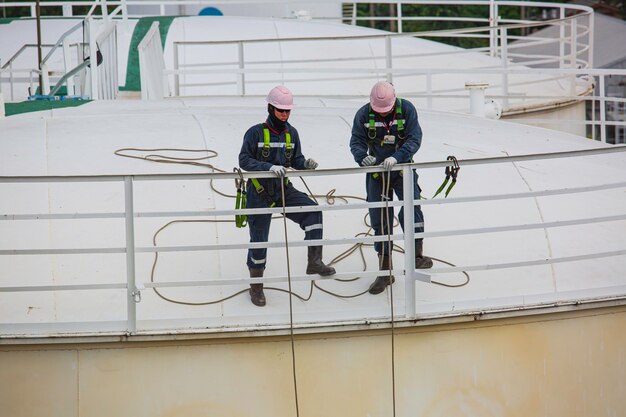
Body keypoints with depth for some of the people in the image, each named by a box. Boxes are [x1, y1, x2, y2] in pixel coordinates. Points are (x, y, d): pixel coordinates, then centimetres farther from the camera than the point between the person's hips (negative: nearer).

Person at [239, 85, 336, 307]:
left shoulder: (291, 133, 4)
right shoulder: (256, 132, -12)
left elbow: (296, 160, 9)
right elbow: (244, 160, -17)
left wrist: (306, 164, -15)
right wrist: (269, 167, -30)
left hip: (284, 190, 4)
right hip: (259, 192, -4)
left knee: (312, 210, -21)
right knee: (259, 239, 2)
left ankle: (314, 261, -20)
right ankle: (256, 286, 19)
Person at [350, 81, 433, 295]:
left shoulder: (407, 109, -13)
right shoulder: (364, 114, -8)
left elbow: (414, 139, -17)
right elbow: (356, 141, -6)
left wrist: (396, 157, -33)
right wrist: (363, 157, -29)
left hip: (403, 169, -2)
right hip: (377, 172, 2)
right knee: (379, 220, 3)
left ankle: (417, 255, -5)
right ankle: (385, 272, 11)